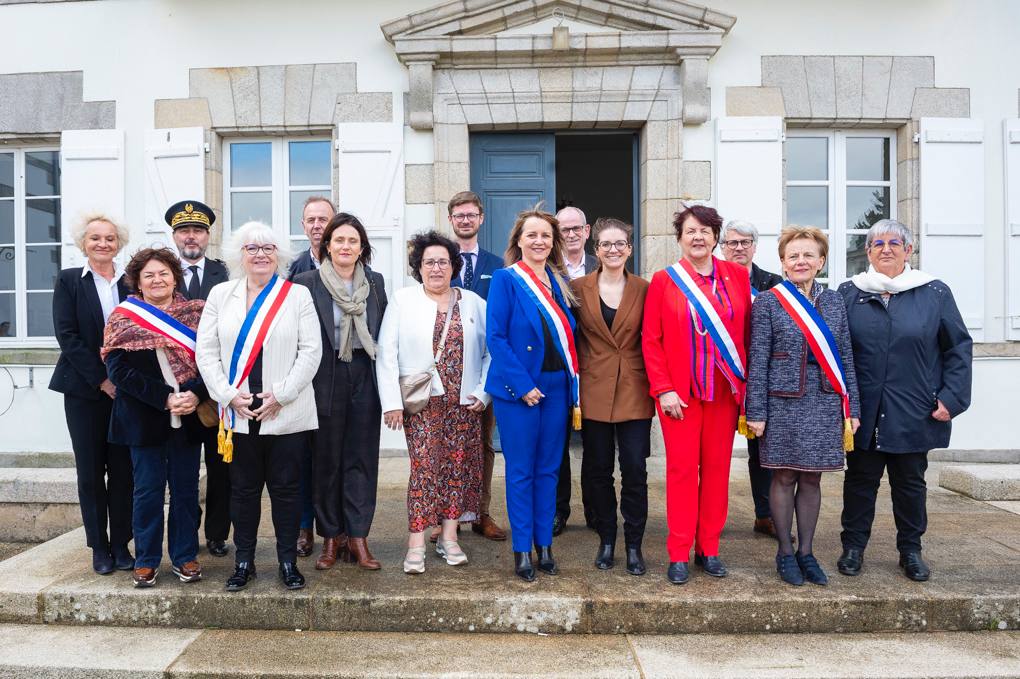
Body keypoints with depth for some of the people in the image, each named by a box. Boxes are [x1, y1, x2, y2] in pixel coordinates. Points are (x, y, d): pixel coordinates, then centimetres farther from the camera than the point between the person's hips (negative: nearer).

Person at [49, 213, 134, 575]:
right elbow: (66, 335, -6)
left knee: (122, 469, 4)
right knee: (90, 470, 5)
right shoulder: (69, 281, 1)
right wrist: (101, 379, -12)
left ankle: (121, 544, 15)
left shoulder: (131, 282, 6)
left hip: (124, 388, 1)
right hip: (84, 389, -1)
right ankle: (99, 547, 16)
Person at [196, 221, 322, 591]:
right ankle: (243, 562, 24)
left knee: (286, 488, 6)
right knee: (243, 488, 10)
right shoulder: (221, 294, 8)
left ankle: (288, 561, 19)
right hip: (239, 414, 2)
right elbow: (206, 351, 5)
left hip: (286, 413, -2)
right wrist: (229, 394, -6)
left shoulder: (298, 294, 1)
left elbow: (311, 351, -4)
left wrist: (280, 395, -11)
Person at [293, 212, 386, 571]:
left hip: (365, 376, 3)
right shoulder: (307, 282, -3)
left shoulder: (375, 282, 7)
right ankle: (331, 537, 19)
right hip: (327, 379, -2)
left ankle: (358, 536, 14)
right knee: (327, 458, 7)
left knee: (362, 457, 6)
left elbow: (382, 332, 10)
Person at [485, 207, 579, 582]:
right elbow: (496, 337, -11)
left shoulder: (559, 282, 11)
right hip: (518, 389, -5)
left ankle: (544, 545, 23)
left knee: (548, 469, 11)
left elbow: (569, 336, 14)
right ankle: (522, 549, 16)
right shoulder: (505, 279, -5)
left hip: (556, 386, 5)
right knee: (520, 471, 4)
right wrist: (523, 385, -16)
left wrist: (573, 383, 4)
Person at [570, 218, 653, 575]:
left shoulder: (645, 289, 2)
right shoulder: (578, 287, 2)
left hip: (635, 392, 0)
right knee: (598, 469, 9)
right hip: (594, 392, 1)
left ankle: (634, 545, 16)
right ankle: (606, 540, 25)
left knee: (635, 471, 1)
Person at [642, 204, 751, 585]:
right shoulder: (664, 281, 0)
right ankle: (679, 554, 12)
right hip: (680, 392, -2)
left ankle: (709, 549, 21)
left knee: (717, 468, 8)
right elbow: (650, 339, -3)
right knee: (682, 469, 2)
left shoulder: (737, 276, 6)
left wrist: (745, 382, 0)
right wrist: (664, 389, -10)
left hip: (725, 389, 3)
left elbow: (747, 331, 6)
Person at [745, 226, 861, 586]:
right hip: (784, 403, -3)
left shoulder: (834, 301, 9)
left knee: (812, 478, 10)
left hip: (825, 404, 4)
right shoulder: (768, 303, -3)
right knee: (785, 477, 4)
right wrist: (756, 412, -9)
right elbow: (757, 362, -5)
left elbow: (845, 357, 11)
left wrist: (852, 406, 8)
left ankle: (806, 552, 22)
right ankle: (785, 553, 18)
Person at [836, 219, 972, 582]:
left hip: (914, 412, 0)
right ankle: (853, 547, 22)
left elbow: (959, 348, 3)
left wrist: (952, 398, -5)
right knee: (860, 479, 9)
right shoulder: (848, 293, 3)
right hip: (862, 412, 0)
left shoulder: (934, 293, 1)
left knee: (910, 481, 13)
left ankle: (910, 551, 28)